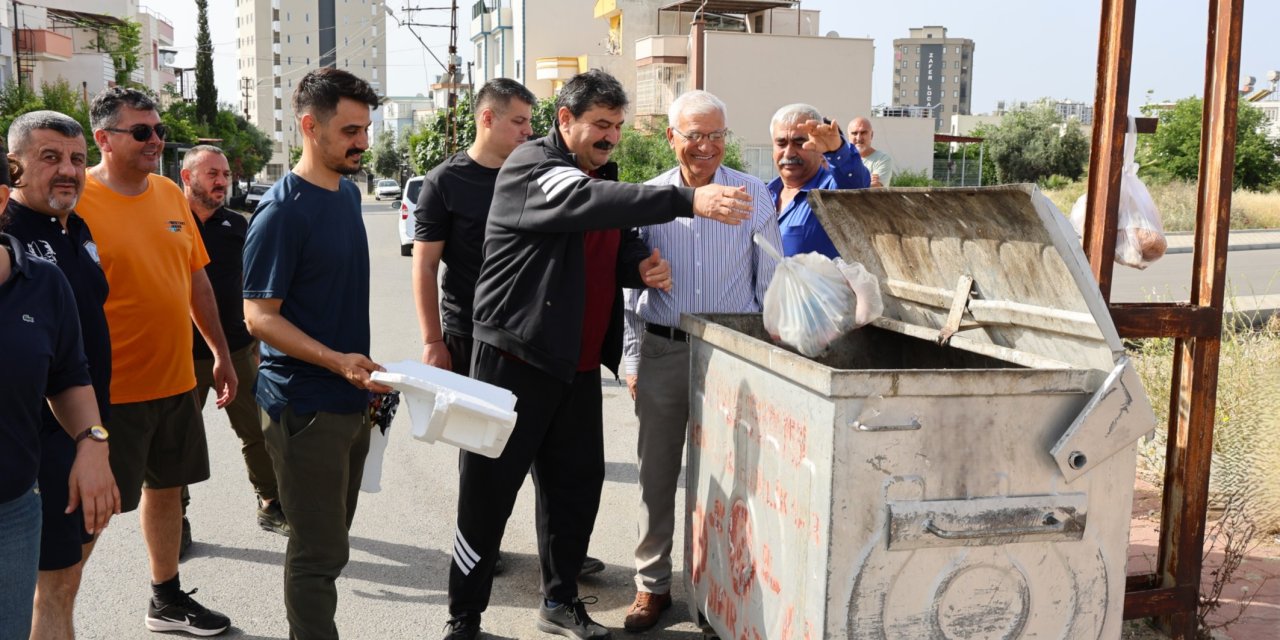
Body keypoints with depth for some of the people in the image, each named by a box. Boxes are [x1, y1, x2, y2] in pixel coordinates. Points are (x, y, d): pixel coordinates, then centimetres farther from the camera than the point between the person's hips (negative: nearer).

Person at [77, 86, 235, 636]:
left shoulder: (169, 193, 6)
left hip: (176, 380, 7)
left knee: (166, 487, 19)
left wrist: (221, 354, 16)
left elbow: (196, 278, 14)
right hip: (112, 390, -7)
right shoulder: (77, 200, -14)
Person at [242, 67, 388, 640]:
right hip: (305, 408, -8)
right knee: (319, 553, -2)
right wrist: (337, 361, -29)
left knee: (328, 543, 17)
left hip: (350, 400, 8)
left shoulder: (348, 192, 9)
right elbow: (260, 316, -17)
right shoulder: (282, 211, -16)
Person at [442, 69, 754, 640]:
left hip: (578, 365, 8)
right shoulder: (531, 166, -12)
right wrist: (689, 200, -41)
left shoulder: (603, 175, 15)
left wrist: (641, 267, -4)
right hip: (515, 358, -7)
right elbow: (590, 203, -32)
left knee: (576, 484, 13)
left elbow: (616, 246, 21)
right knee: (488, 492, 0)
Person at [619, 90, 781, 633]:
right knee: (657, 472, 8)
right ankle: (652, 584, 21)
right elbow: (630, 287, 8)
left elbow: (770, 283, 4)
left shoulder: (754, 195, 0)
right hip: (662, 350, 2)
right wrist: (632, 359, 5)